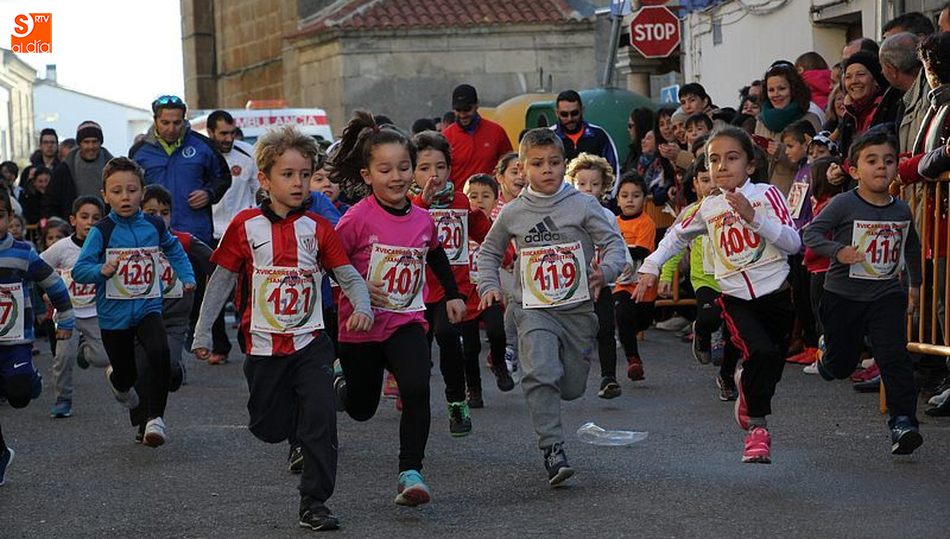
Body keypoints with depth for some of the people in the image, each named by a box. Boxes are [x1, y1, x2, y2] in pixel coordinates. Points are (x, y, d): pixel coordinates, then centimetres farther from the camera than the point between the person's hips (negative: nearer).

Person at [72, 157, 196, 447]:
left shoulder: (154, 226, 0)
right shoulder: (102, 232, -11)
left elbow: (174, 250, 22)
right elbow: (79, 270, -18)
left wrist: (187, 277, 11)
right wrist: (103, 271, -36)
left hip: (148, 307, 1)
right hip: (113, 313, -1)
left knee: (159, 354, -26)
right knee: (126, 374, 10)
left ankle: (155, 418, -13)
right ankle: (116, 377, 50)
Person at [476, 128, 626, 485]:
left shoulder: (582, 205, -2)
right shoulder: (512, 213, 4)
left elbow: (614, 243, -3)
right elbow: (489, 252, 20)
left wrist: (605, 271, -23)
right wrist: (489, 286, 5)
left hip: (577, 308, 1)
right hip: (533, 309, -1)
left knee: (572, 387, 8)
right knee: (541, 374, -23)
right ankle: (553, 450, -21)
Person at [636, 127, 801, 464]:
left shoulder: (766, 194, -4)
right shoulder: (709, 208, 5)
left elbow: (793, 243, -13)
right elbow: (677, 235, 23)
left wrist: (753, 217, -22)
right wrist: (651, 267, 14)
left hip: (775, 293, 0)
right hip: (735, 297, 0)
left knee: (772, 367, 11)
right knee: (761, 351, -26)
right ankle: (757, 427, -12)